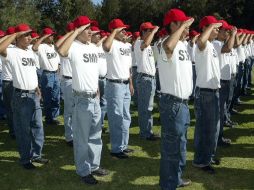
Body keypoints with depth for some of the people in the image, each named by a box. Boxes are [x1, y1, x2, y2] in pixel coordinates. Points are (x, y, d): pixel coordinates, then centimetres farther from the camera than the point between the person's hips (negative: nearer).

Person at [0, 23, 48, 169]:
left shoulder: (30, 52, 12)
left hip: (34, 94, 7)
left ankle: (36, 154, 27)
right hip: (21, 96, -7)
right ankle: (25, 159, 18)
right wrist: (15, 34, -23)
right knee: (23, 129, 4)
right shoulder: (13, 52, -12)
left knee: (37, 126, 13)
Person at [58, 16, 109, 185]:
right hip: (82, 99, -8)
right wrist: (76, 32, -28)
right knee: (82, 137, 4)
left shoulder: (94, 47, 10)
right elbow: (61, 52, -38)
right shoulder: (74, 46, -13)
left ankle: (94, 165, 32)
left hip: (95, 97, 8)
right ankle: (83, 171, 17)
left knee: (95, 135, 17)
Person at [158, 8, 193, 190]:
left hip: (183, 102, 10)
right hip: (172, 103, -10)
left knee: (180, 144, 22)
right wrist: (182, 26, -30)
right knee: (172, 146, 2)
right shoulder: (168, 44, -18)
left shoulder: (183, 44, 12)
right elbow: (168, 46, -42)